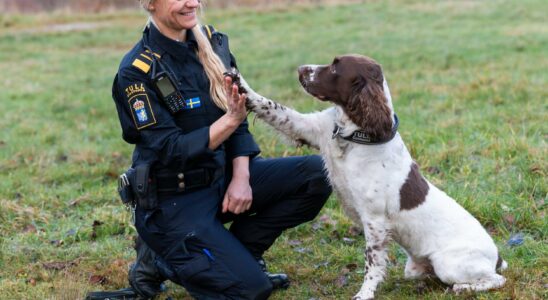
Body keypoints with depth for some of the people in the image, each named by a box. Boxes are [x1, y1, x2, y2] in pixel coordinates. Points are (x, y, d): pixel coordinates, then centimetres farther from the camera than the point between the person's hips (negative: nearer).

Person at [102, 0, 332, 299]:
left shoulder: (212, 42, 1)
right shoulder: (137, 71, -17)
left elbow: (238, 119, 5)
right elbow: (171, 151, -21)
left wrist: (241, 177, -9)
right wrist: (230, 119, -30)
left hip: (222, 174, 7)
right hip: (174, 199, -7)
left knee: (318, 174, -10)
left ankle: (237, 250, 4)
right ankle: (160, 259, 6)